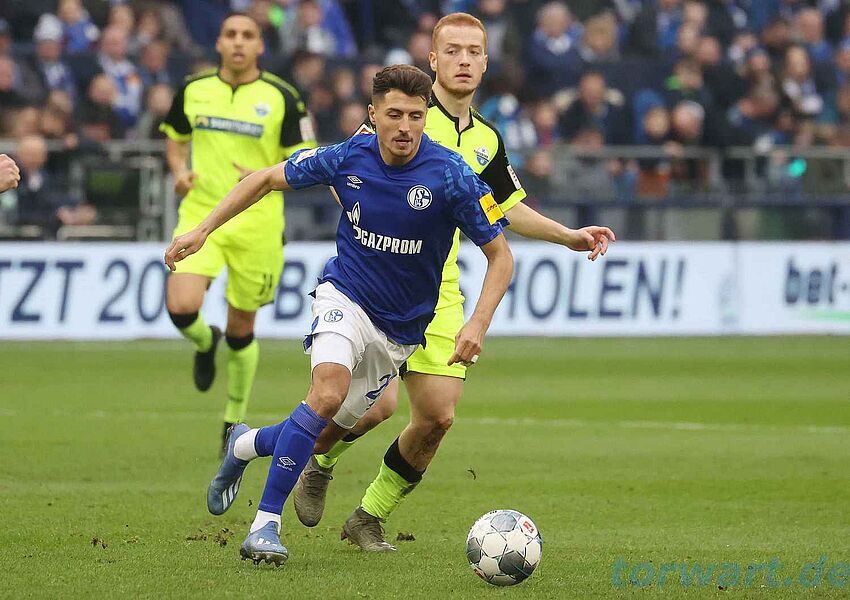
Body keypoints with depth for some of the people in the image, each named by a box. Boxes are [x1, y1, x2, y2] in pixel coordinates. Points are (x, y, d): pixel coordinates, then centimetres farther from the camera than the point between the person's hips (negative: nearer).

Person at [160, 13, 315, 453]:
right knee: (181, 308, -19)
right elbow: (175, 140, 20)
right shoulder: (193, 91, 3)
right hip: (200, 215, 2)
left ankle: (235, 419, 29)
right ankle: (206, 343, 19)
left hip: (256, 223, -2)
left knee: (240, 329, 7)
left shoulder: (282, 99, -5)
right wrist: (179, 171, -2)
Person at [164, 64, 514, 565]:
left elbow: (501, 256, -10)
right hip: (346, 296, -1)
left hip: (401, 329, 1)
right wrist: (202, 230, 1)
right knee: (329, 391, -29)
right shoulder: (349, 158, -11)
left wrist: (478, 325, -23)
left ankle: (246, 445, 37)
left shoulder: (450, 176, -18)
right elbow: (267, 179, 6)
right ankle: (266, 524, -24)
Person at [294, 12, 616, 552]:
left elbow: (508, 208, 27)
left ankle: (371, 516, 18)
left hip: (438, 293, 6)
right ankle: (318, 460, 14)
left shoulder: (486, 140, 13)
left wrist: (570, 236, 20)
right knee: (377, 402, -20)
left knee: (437, 417, -2)